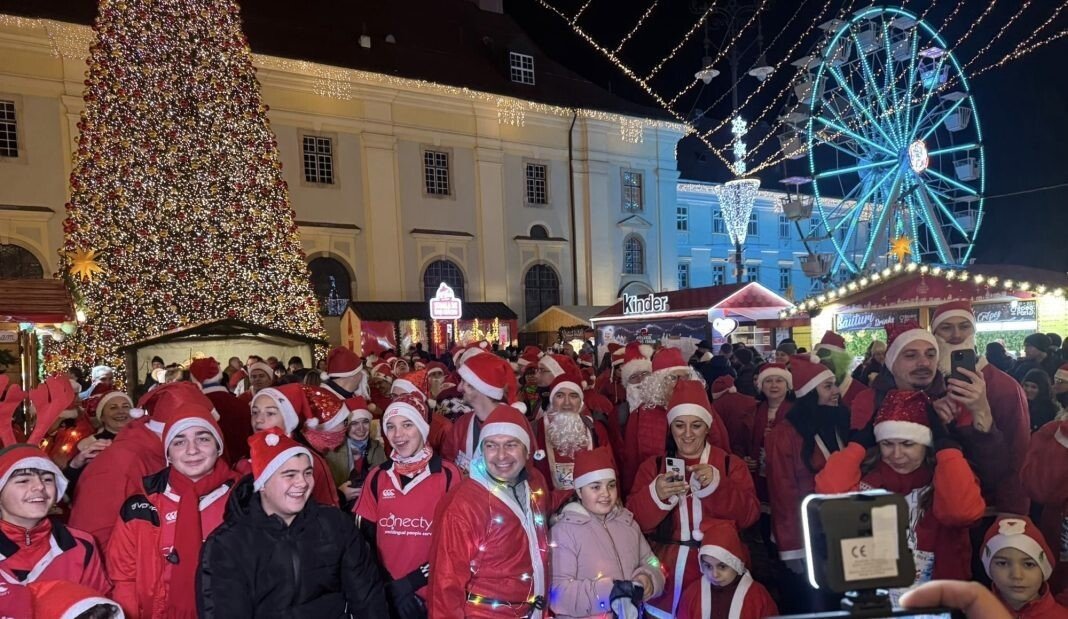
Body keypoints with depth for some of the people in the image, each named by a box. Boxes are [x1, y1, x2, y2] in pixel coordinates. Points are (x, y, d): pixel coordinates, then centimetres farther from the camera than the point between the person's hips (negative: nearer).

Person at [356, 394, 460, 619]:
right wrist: (391, 586, -6)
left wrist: (412, 581, -12)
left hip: (435, 596, -2)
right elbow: (364, 538, 3)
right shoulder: (377, 477, 1)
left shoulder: (448, 474, -8)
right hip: (388, 597, 2)